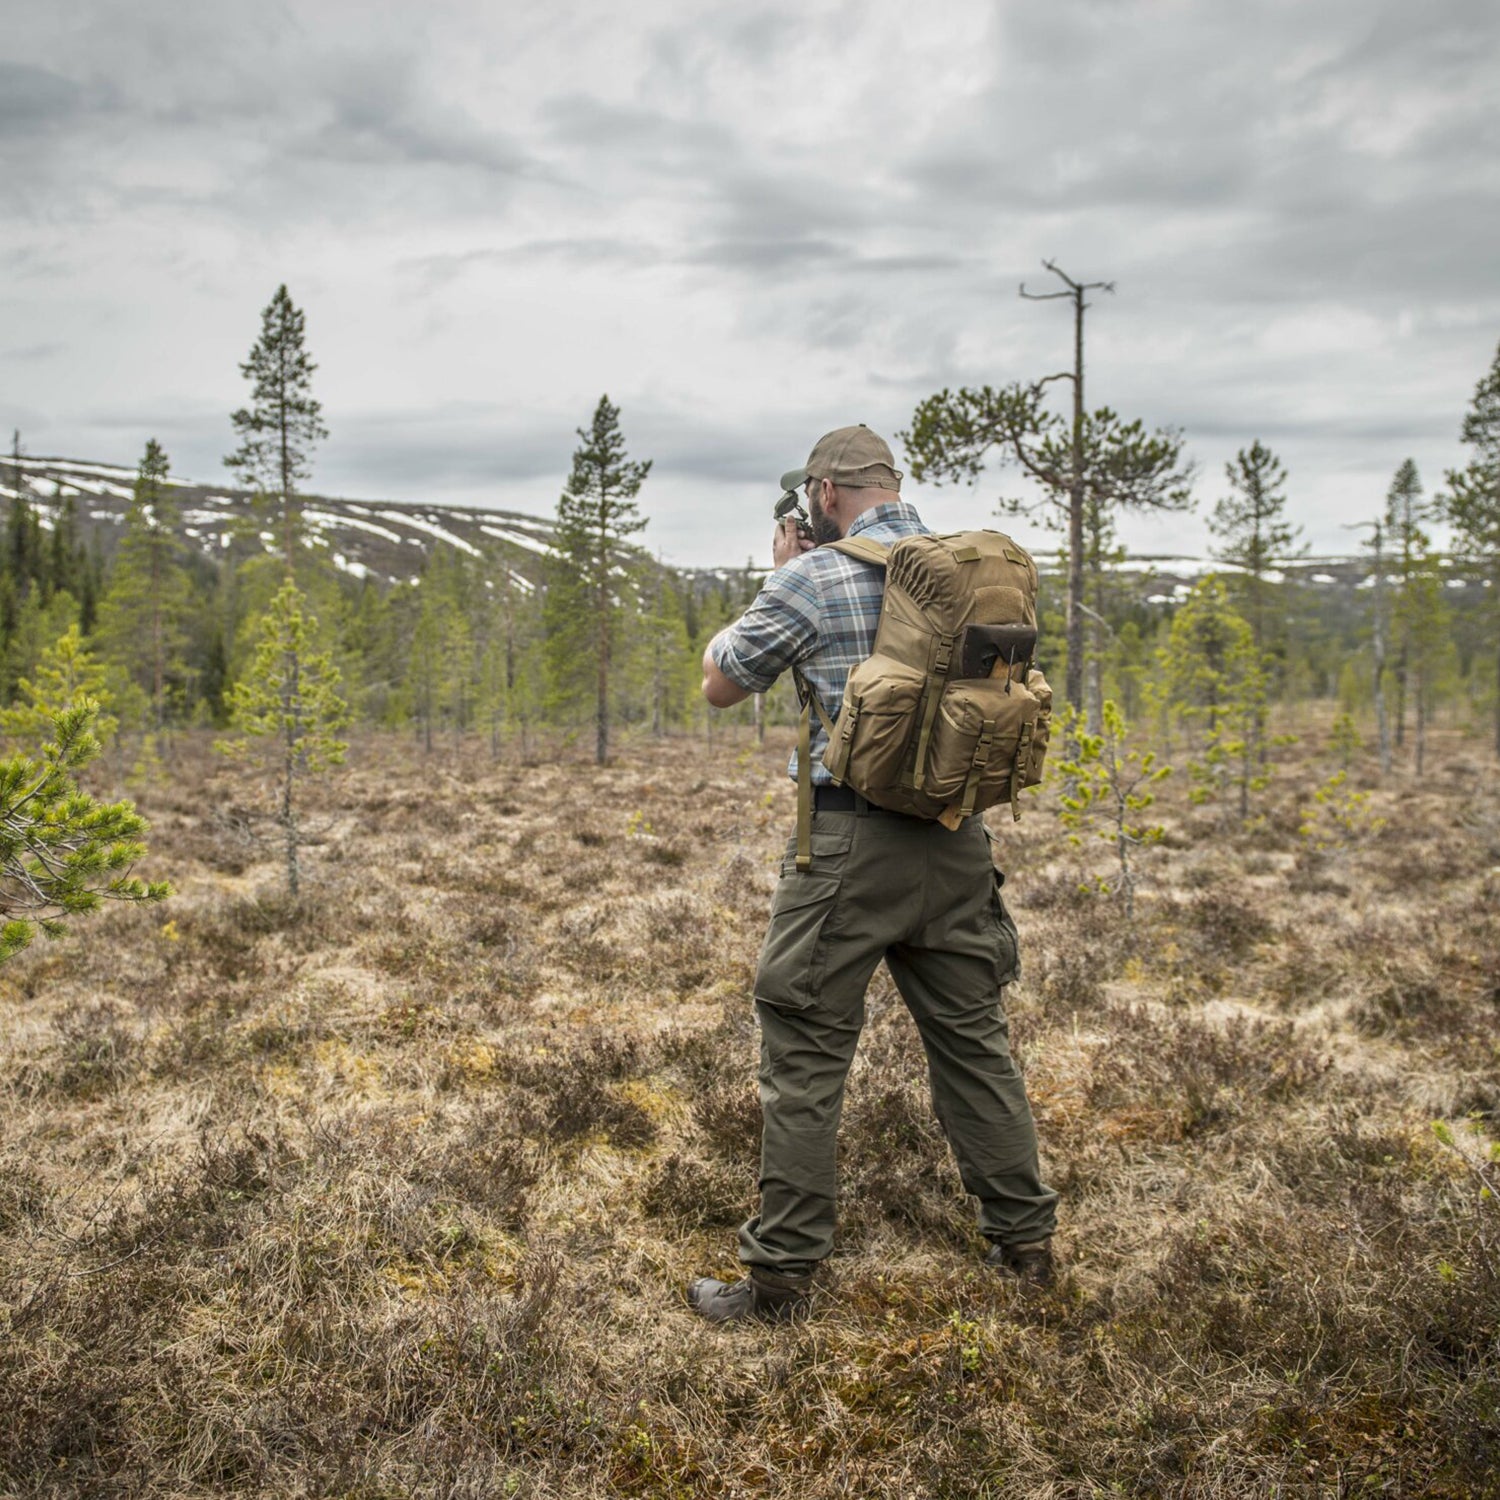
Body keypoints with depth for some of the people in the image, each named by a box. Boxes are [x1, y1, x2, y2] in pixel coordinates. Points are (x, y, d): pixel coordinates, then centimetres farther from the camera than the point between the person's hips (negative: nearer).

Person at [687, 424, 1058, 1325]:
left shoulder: (814, 577, -10)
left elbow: (722, 684, 2)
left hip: (853, 840, -6)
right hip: (958, 839, 6)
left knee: (807, 1055, 2)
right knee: (973, 1035, 16)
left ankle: (783, 1275, 8)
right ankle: (1027, 1241, 25)